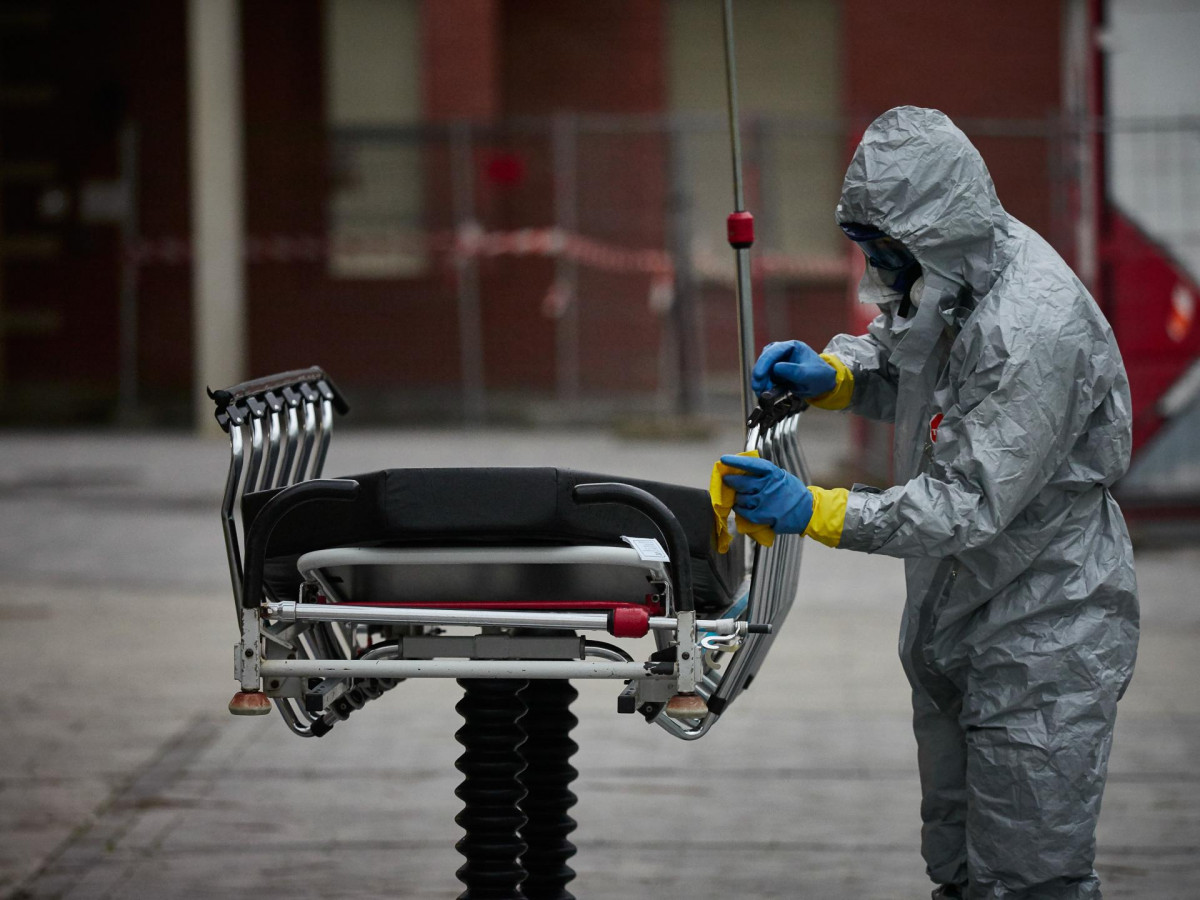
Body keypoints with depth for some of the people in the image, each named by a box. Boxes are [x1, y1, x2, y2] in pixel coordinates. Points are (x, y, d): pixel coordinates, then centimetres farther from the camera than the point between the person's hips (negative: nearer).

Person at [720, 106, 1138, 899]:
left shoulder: (1035, 332, -29)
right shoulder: (952, 274, 0)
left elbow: (971, 504, -31)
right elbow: (899, 364, 20)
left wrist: (818, 512, -33)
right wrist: (830, 373, -2)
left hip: (1045, 633, -9)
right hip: (955, 624, 9)